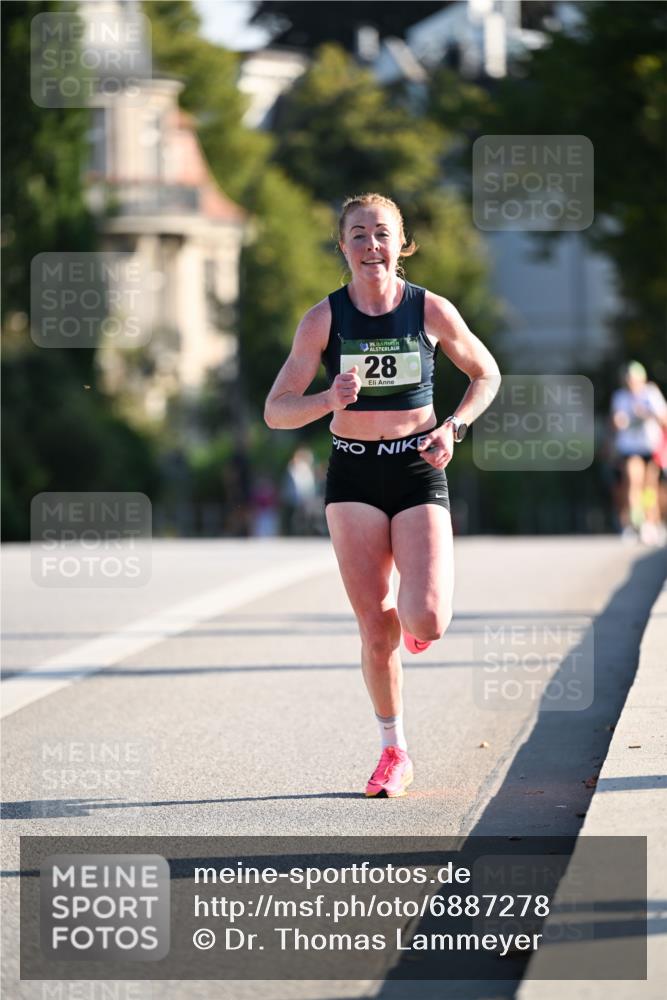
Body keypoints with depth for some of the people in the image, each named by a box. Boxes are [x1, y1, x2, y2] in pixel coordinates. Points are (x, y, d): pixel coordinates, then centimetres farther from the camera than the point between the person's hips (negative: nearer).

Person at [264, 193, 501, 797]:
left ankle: (412, 619, 23)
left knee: (427, 621, -17)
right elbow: (276, 411, -3)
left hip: (417, 472, -1)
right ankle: (394, 753, 18)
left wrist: (454, 429, -2)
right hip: (353, 477, 1)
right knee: (376, 632, -1)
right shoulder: (324, 319, -2)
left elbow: (487, 375, 14)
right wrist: (330, 399, -22)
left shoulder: (431, 311, -1)